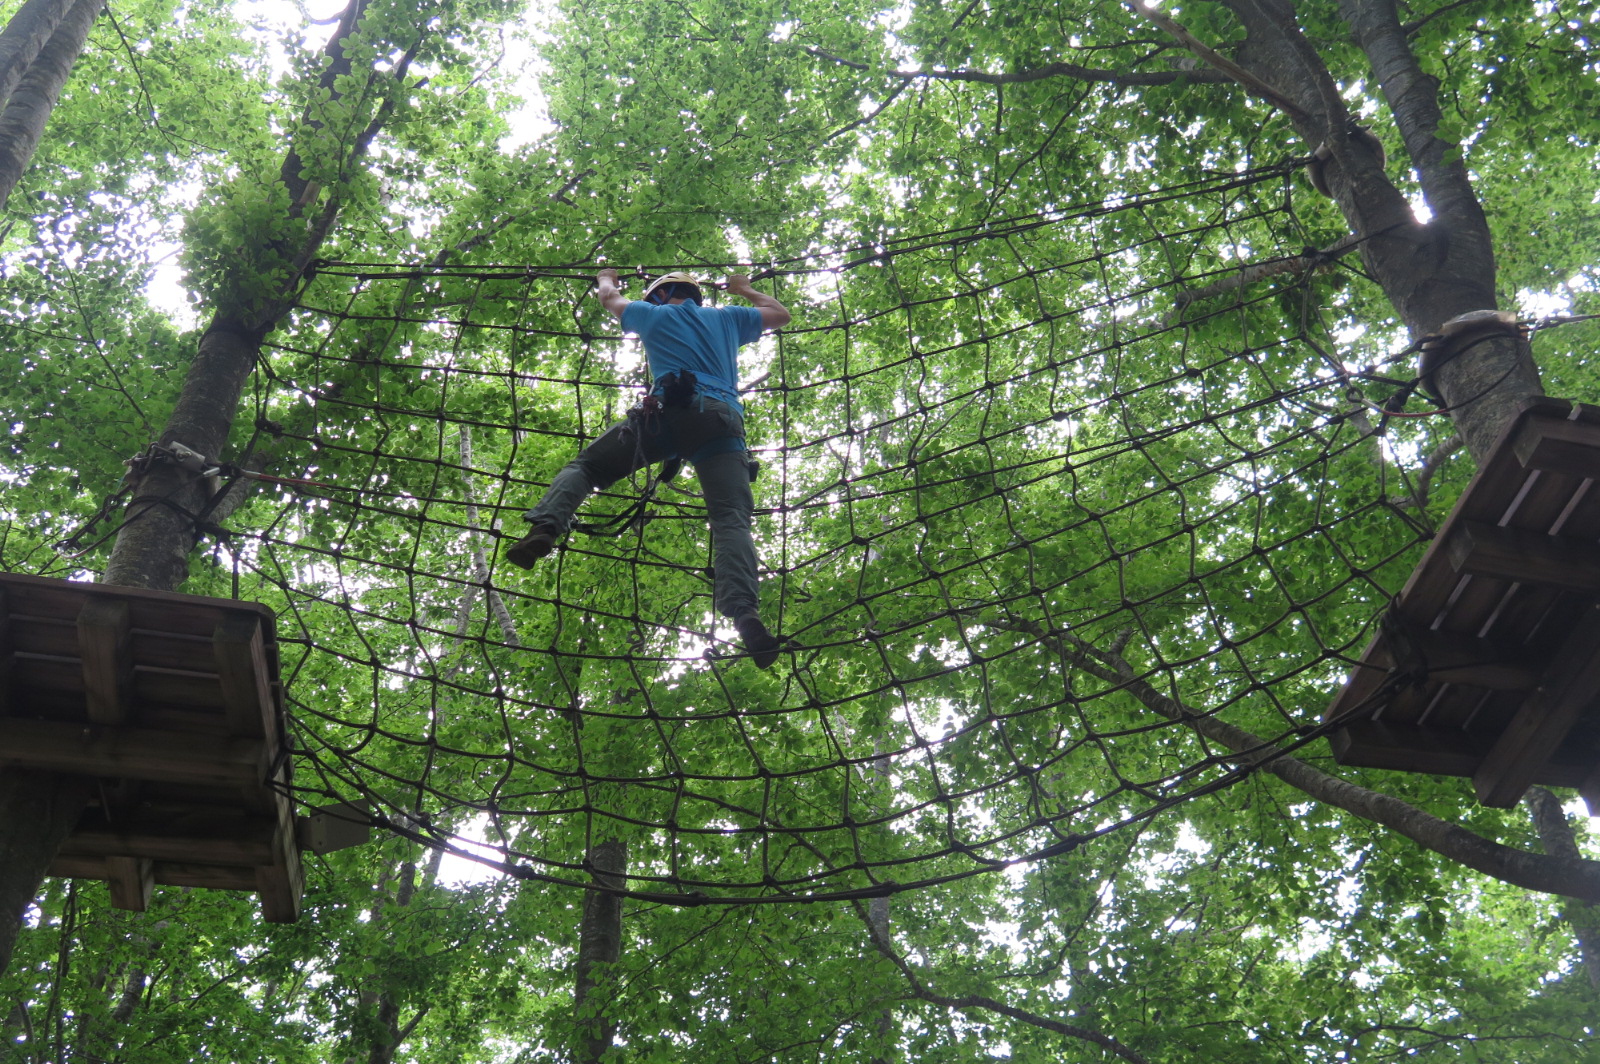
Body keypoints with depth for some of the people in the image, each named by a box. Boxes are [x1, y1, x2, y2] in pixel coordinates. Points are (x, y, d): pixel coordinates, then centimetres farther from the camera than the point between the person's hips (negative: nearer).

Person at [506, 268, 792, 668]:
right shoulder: (727, 318, 30)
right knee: (731, 519, -14)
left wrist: (606, 280, 68)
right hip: (723, 423, 1)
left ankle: (545, 526, -16)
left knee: (584, 466, 12)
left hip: (667, 411, -1)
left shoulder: (655, 316, 26)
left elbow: (610, 299, 46)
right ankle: (743, 612, -38)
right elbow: (781, 314, 47)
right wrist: (744, 290, 63)